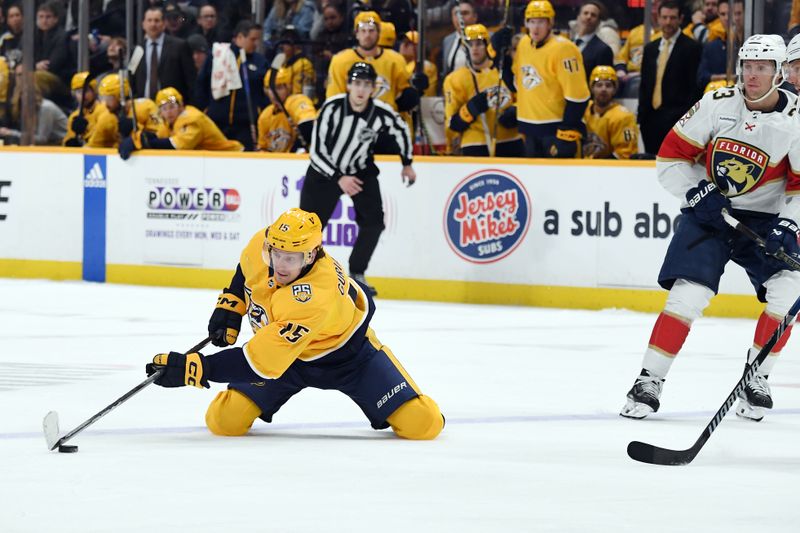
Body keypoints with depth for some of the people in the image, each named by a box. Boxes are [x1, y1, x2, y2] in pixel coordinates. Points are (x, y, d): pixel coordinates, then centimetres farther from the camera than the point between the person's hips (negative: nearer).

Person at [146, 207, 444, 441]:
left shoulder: (315, 299, -44)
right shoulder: (262, 244, -25)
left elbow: (260, 362, -43)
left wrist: (193, 368, -44)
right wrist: (230, 306, 0)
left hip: (343, 352, -5)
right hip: (282, 344, 5)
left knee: (422, 425, -15)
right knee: (224, 421, -13)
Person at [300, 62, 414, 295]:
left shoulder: (381, 113, -19)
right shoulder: (332, 107, -27)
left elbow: (401, 131, 5)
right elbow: (317, 151, -24)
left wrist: (407, 164, 14)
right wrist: (339, 179, -29)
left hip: (361, 170, 2)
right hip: (324, 170, -2)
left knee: (374, 221, -13)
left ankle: (356, 274, 4)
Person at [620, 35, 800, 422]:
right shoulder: (717, 105, -11)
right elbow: (671, 157, -5)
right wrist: (697, 193, -17)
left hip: (764, 218, 1)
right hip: (708, 211, -1)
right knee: (687, 295, -15)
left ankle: (755, 380, 1)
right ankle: (649, 382, -7)